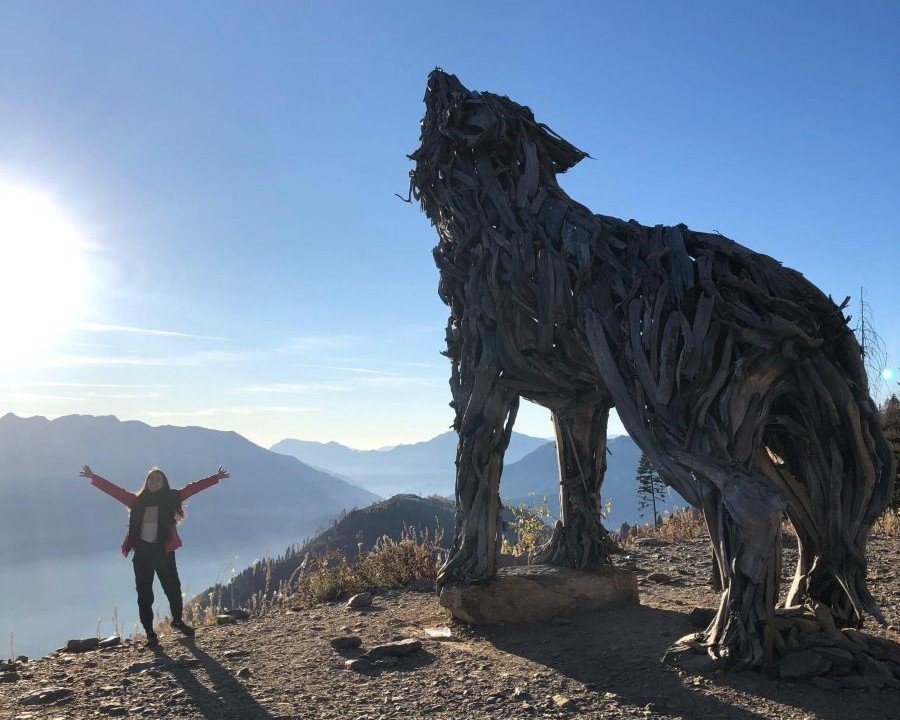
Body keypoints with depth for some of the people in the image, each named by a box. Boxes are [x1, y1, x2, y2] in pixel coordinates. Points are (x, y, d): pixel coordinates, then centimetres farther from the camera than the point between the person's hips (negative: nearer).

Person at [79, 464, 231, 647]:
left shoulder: (170, 499, 4)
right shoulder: (137, 500, 8)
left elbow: (193, 488, 0)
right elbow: (114, 490, 9)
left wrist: (216, 478, -4)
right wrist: (94, 478, 6)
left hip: (164, 551, -1)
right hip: (142, 552, 1)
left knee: (173, 588, 2)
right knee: (144, 594, 4)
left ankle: (178, 620, 29)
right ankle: (150, 633, 14)